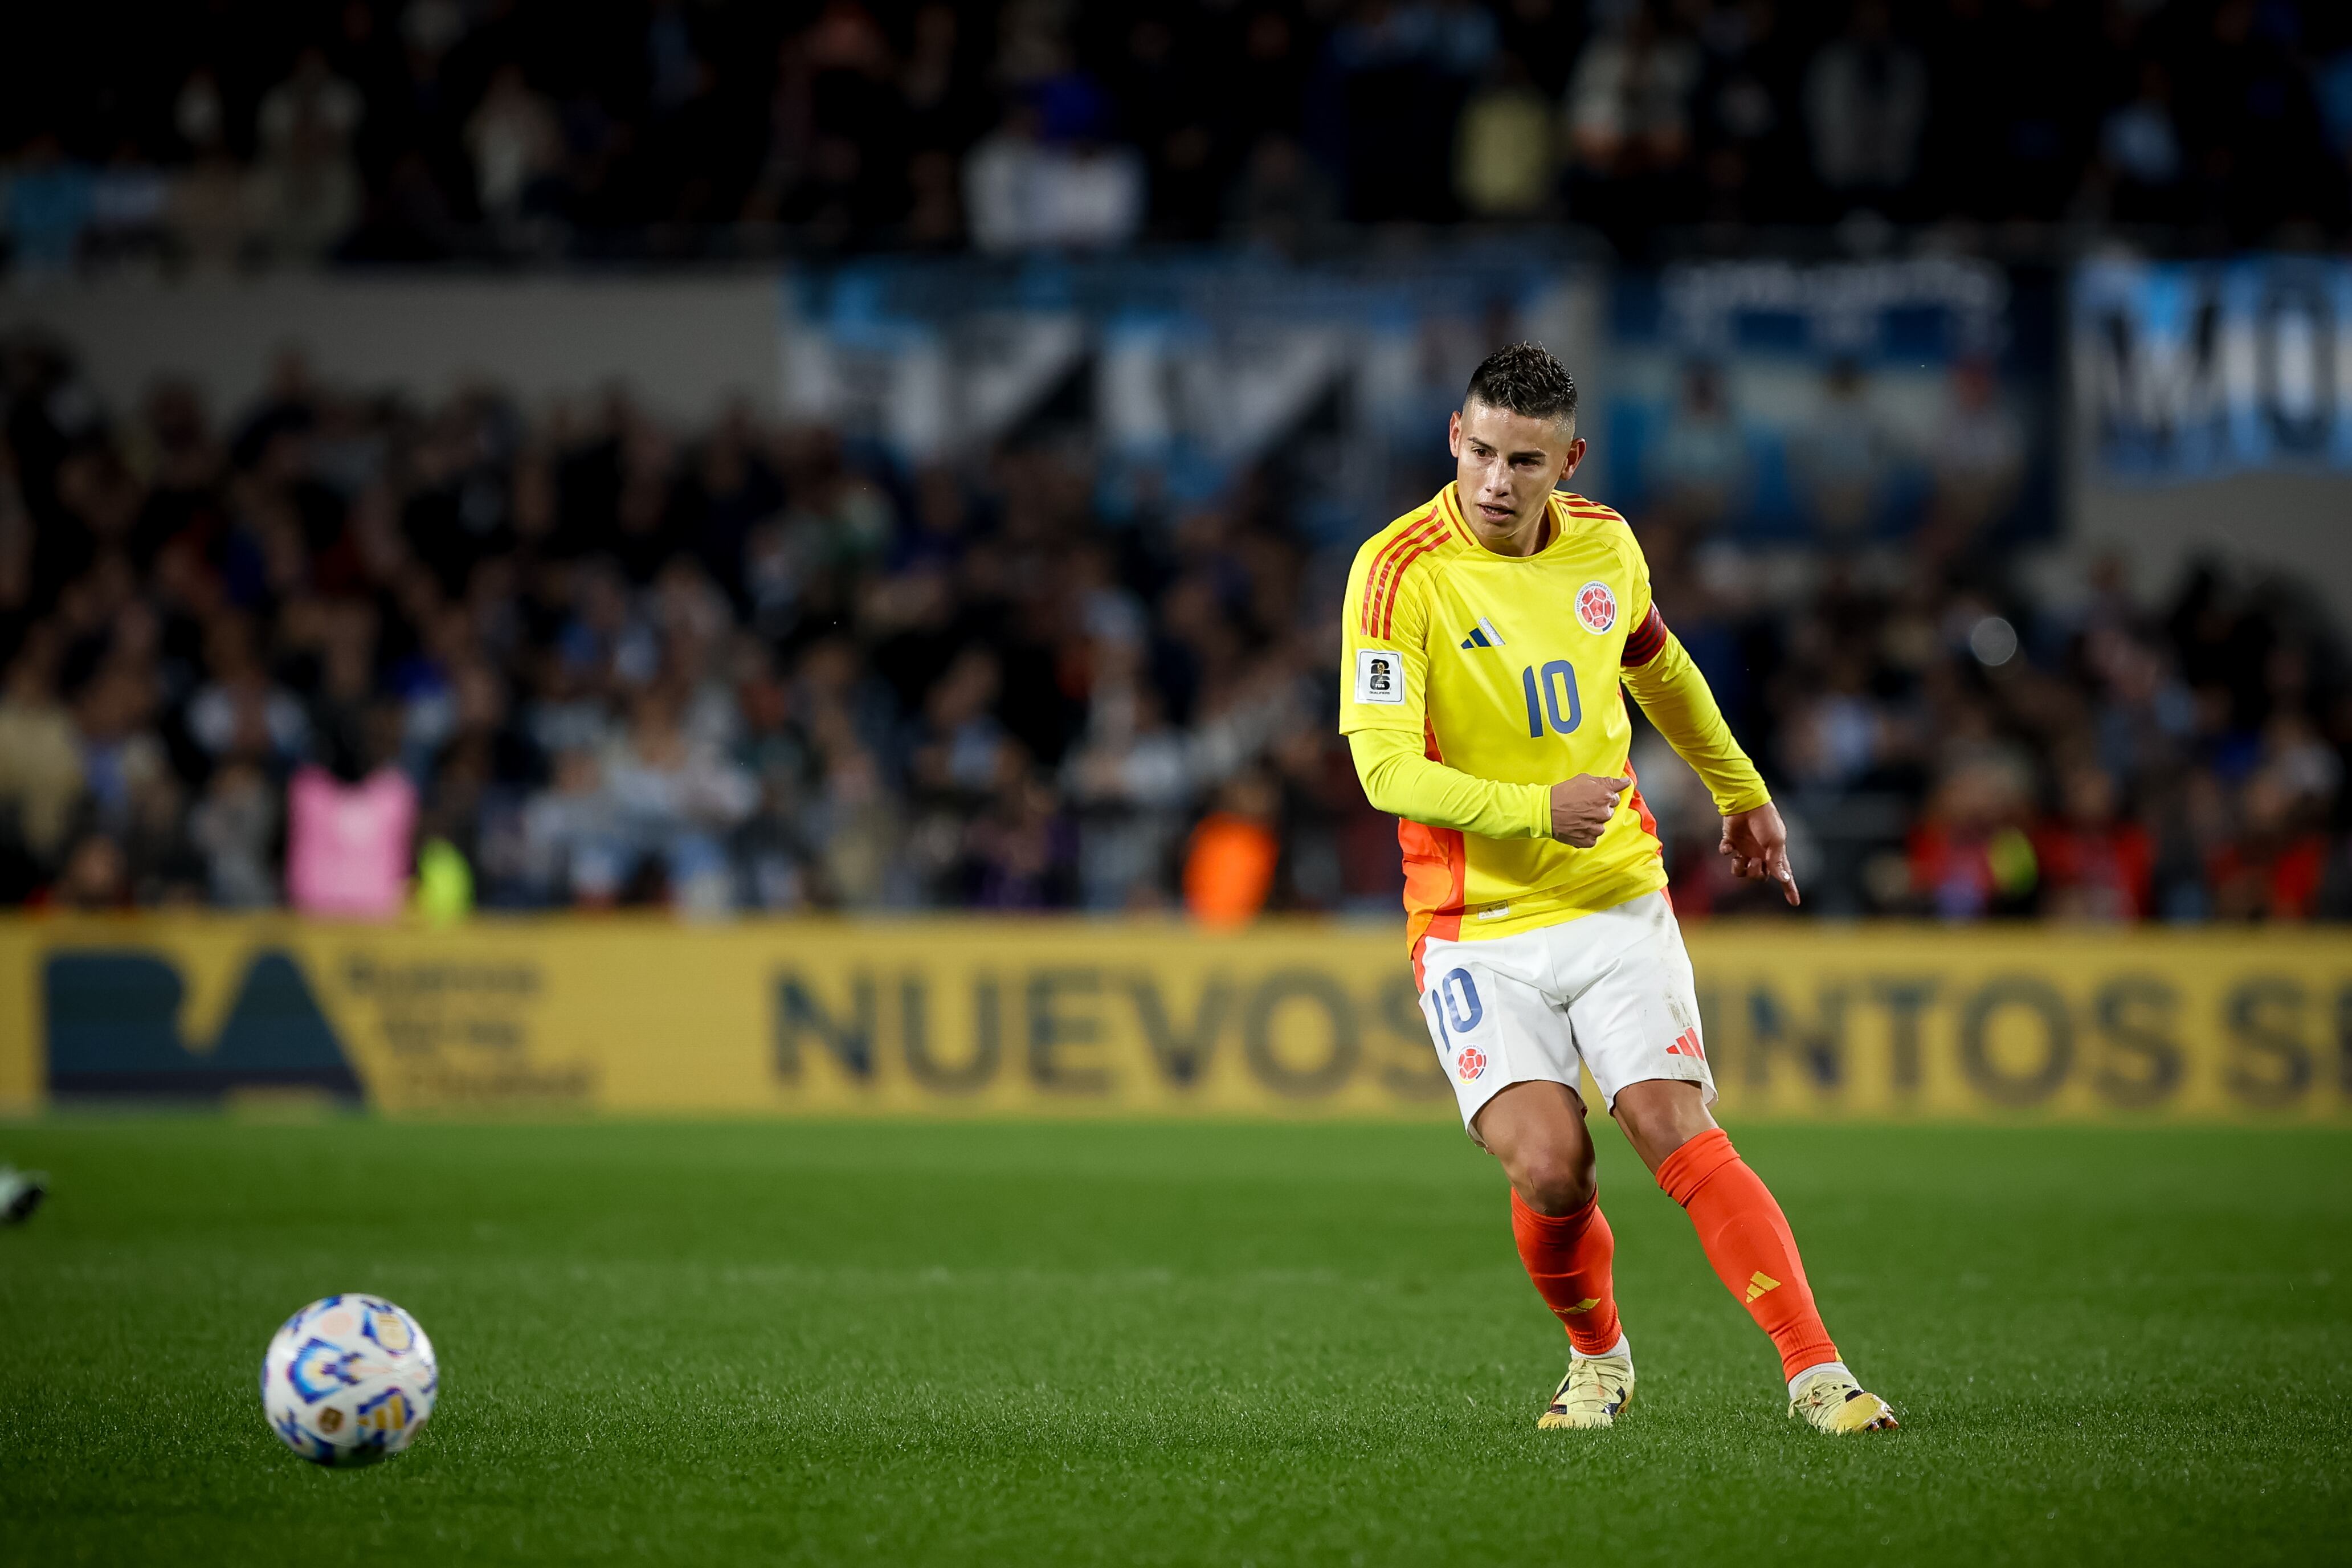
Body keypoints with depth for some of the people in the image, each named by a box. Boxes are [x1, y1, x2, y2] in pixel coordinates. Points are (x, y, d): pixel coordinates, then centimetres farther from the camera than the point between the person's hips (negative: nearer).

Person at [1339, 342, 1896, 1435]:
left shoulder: (1603, 543, 3)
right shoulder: (1401, 570, -13)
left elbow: (1659, 668, 25)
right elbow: (1386, 769, -19)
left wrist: (1739, 790, 35)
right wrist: (1537, 810, -30)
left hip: (1615, 901, 3)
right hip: (1474, 927, -3)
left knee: (1679, 1137, -13)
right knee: (1547, 1166, -18)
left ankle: (1818, 1373, -10)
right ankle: (1598, 1358, 11)